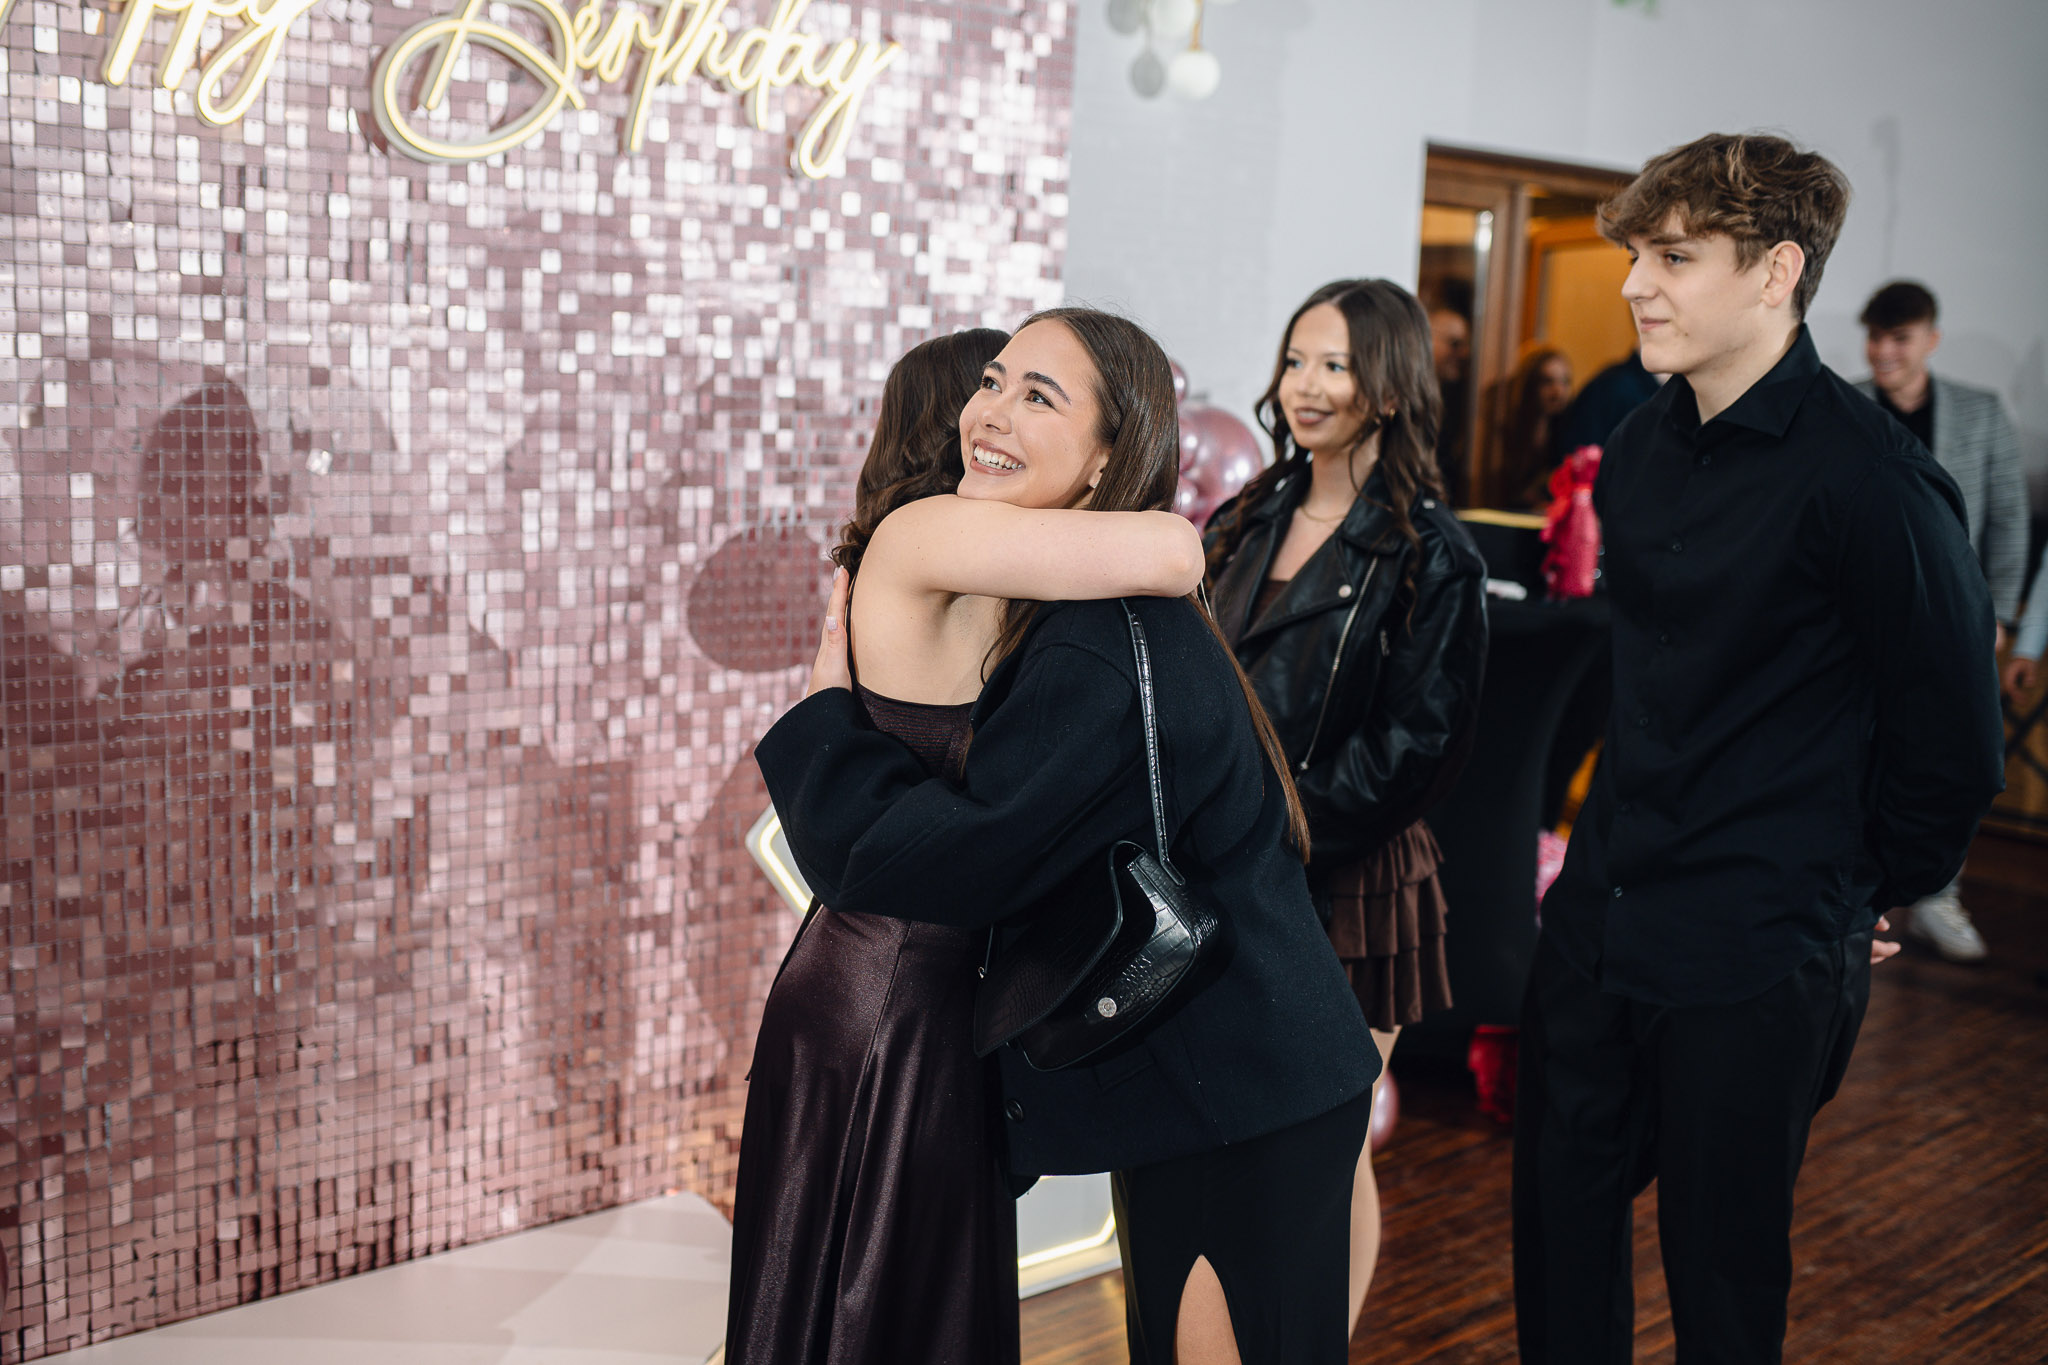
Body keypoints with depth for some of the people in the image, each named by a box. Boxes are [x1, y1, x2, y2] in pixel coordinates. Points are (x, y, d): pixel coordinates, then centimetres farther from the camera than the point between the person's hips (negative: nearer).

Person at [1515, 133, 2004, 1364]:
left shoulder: (1867, 479, -16)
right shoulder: (1641, 448, 7)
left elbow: (1952, 741, -10)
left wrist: (1879, 897, 1)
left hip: (1754, 962, -6)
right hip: (1599, 920, 7)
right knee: (1559, 1234, 15)